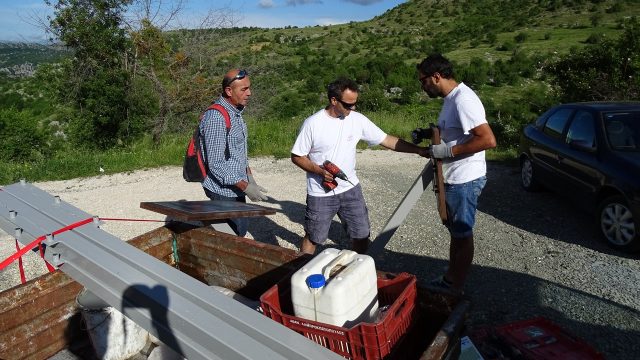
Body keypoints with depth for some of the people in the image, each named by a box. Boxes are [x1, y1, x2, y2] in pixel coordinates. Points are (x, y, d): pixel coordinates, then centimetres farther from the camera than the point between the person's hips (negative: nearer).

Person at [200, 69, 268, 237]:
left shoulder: (236, 112, 9)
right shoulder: (216, 117, -22)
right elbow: (216, 163, -24)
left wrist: (249, 177, 13)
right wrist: (245, 187, -22)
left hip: (236, 187, 9)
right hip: (223, 190, -9)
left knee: (241, 228, 16)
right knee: (235, 234, -2)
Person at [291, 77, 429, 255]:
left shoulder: (358, 119, -4)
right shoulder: (312, 123, -14)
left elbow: (387, 140, 0)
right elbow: (297, 156, -8)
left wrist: (419, 150, -4)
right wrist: (320, 171, -22)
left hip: (350, 189, 3)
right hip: (321, 194, -3)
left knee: (361, 236, 10)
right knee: (313, 238, 10)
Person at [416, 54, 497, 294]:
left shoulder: (463, 100, -22)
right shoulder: (451, 98, 9)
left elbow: (488, 140, -29)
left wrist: (447, 151, -25)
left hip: (464, 180, -10)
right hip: (454, 178, 10)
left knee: (462, 235, 5)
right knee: (456, 231, 21)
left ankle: (455, 291, 21)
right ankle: (450, 280, 37)